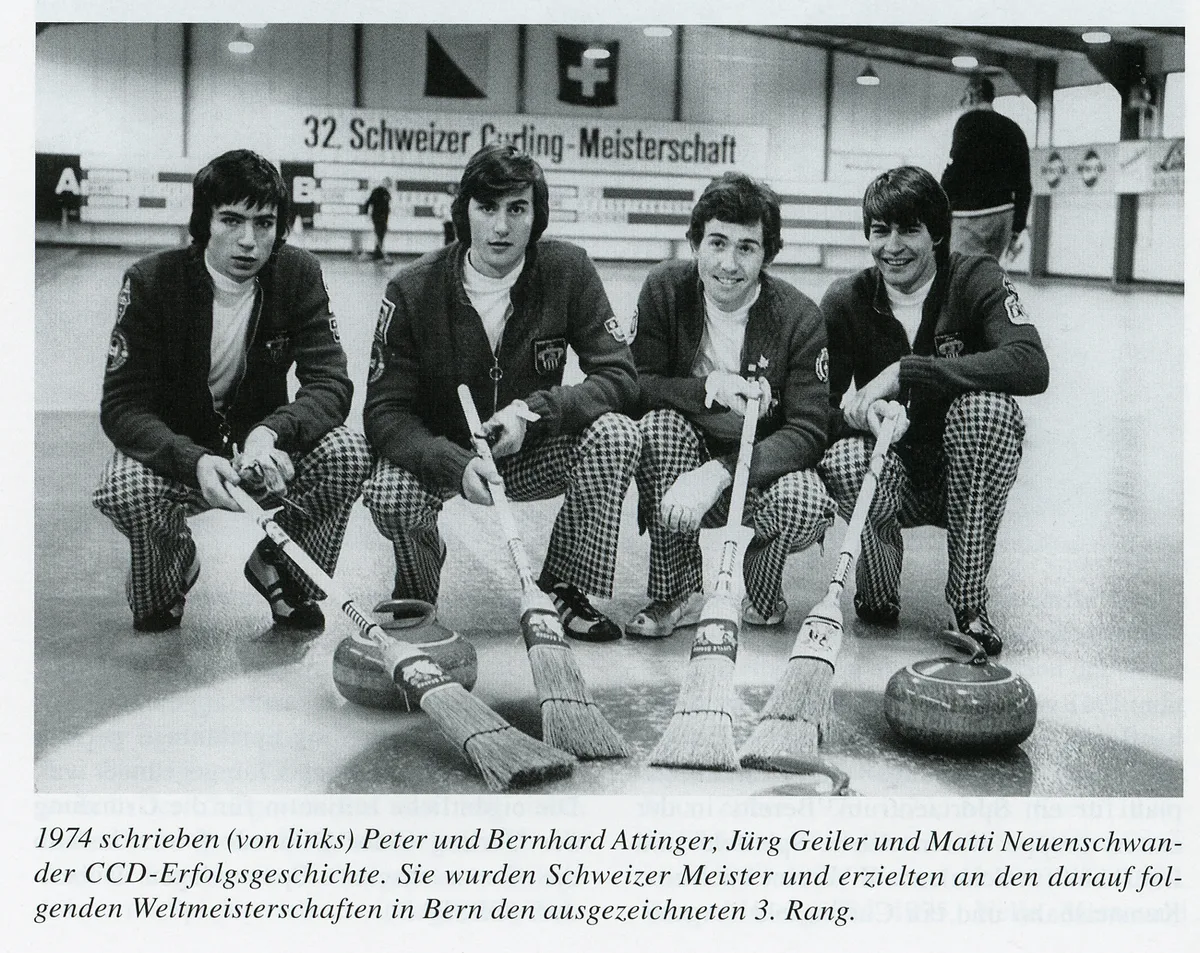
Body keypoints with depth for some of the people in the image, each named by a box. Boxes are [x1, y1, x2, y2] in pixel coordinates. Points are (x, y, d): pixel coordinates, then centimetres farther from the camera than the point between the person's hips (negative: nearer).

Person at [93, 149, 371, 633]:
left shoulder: (299, 276, -11)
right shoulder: (150, 282, -17)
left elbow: (331, 384, -17)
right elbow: (121, 406, -20)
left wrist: (271, 433, -38)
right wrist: (195, 462, -40)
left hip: (263, 446, 2)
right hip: (176, 449, -1)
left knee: (348, 452, -26)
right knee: (127, 488, -34)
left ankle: (279, 569, 1)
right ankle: (172, 567, 3)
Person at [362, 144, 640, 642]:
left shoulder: (568, 271, -14)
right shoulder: (414, 289, -18)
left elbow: (619, 374, -14)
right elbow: (384, 411, -18)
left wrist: (534, 411, -30)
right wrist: (456, 465, -37)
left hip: (532, 451, 1)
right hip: (441, 450, -1)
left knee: (616, 435, -25)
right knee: (389, 494, -32)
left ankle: (565, 590, -7)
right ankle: (417, 597, 5)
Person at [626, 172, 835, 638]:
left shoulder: (800, 318, -16)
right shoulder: (665, 289, -10)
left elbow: (808, 432, -21)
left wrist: (719, 474, -34)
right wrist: (709, 388, -30)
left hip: (764, 463, -1)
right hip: (682, 460, 2)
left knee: (806, 506, -33)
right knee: (660, 425, -31)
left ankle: (759, 587, 4)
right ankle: (675, 594, -16)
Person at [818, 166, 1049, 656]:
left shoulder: (975, 280, -11)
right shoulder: (846, 301, -6)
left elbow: (1032, 366, -30)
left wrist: (906, 371, -33)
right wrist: (855, 416, -35)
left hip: (967, 474, -1)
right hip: (893, 476, 1)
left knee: (984, 405, -32)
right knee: (845, 460, -33)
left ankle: (968, 603, -19)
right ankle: (877, 596, 0)